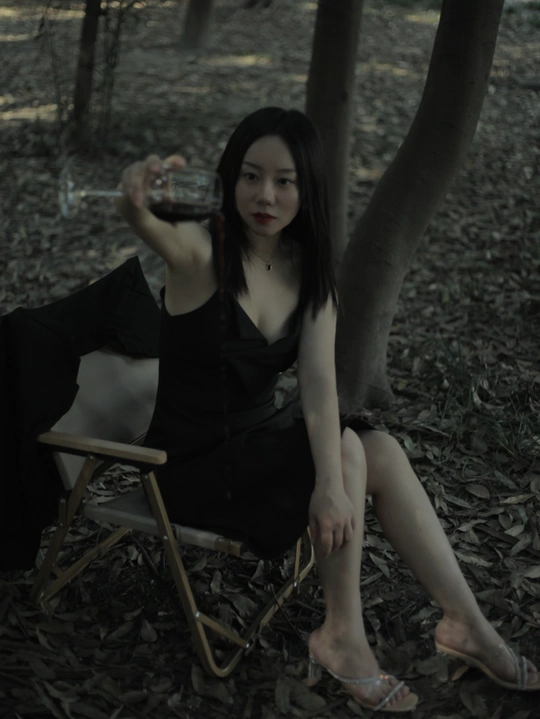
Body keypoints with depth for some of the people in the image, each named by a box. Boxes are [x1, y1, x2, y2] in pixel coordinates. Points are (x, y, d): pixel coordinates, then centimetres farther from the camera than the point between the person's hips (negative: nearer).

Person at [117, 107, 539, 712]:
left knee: (380, 451, -17)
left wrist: (332, 481, -31)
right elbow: (151, 229, -41)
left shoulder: (309, 271, -2)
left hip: (261, 440, 5)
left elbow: (318, 384, -15)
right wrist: (137, 201, -66)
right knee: (350, 450, -22)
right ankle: (343, 636, -9)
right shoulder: (202, 250, -16)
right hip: (191, 465, -5)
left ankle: (466, 622, -8)